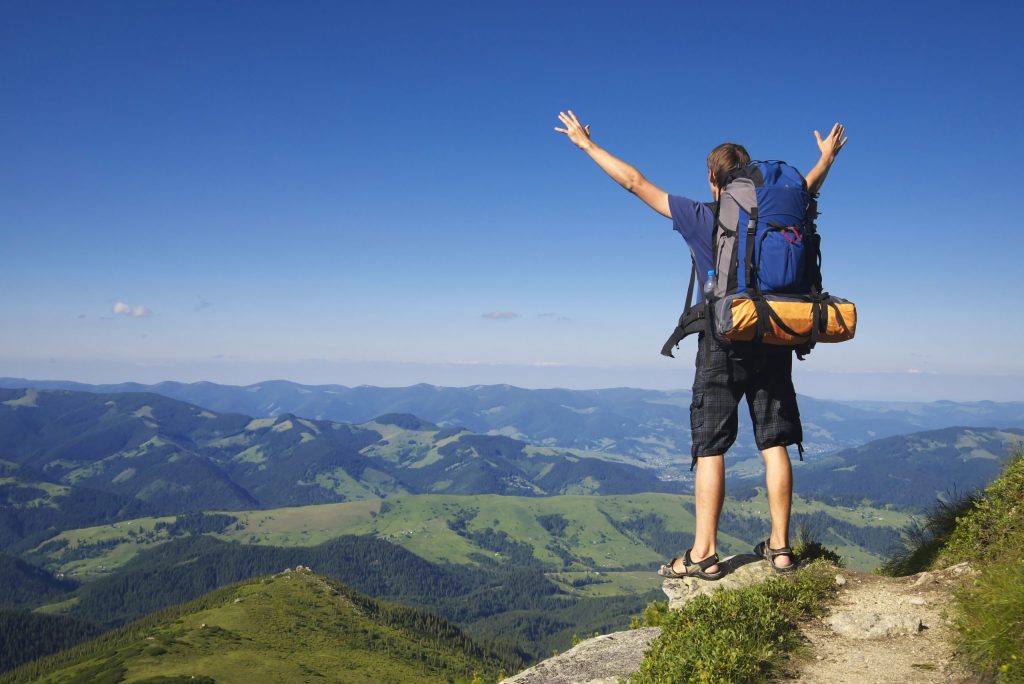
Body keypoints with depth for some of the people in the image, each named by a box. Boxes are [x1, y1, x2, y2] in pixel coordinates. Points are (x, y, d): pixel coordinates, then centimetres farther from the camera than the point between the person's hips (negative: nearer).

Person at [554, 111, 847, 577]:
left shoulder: (700, 219, -4)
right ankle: (780, 547, 12)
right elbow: (809, 185, 29)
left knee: (710, 449, 0)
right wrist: (828, 156, 50)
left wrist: (587, 144, 9)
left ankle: (703, 554, 1)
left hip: (723, 343, -4)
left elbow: (635, 182, 0)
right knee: (774, 445, 8)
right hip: (772, 342, 4)